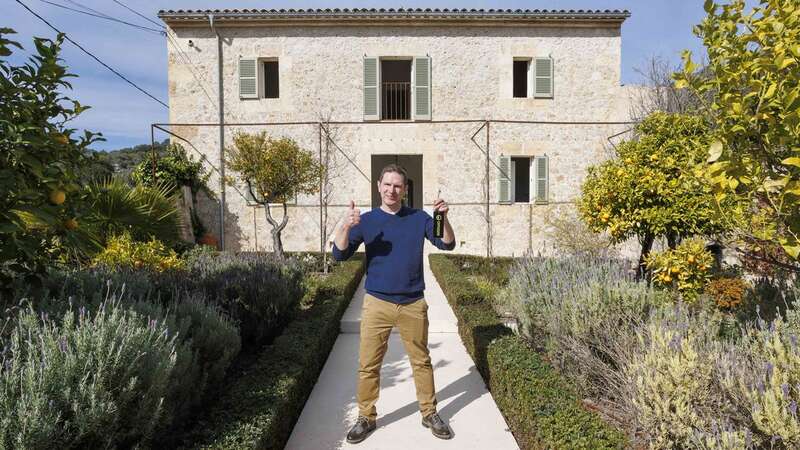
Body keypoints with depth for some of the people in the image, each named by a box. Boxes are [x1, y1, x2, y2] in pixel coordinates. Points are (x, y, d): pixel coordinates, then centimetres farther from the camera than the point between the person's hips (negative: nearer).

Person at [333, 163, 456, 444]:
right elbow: (339, 255, -6)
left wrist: (444, 217, -20)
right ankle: (366, 417, 25)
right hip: (377, 303, 0)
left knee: (421, 361, 13)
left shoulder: (419, 218, 1)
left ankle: (429, 414, 30)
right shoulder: (366, 220, 0)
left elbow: (447, 244, -2)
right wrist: (345, 226, -23)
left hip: (413, 304, 1)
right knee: (368, 365, 6)